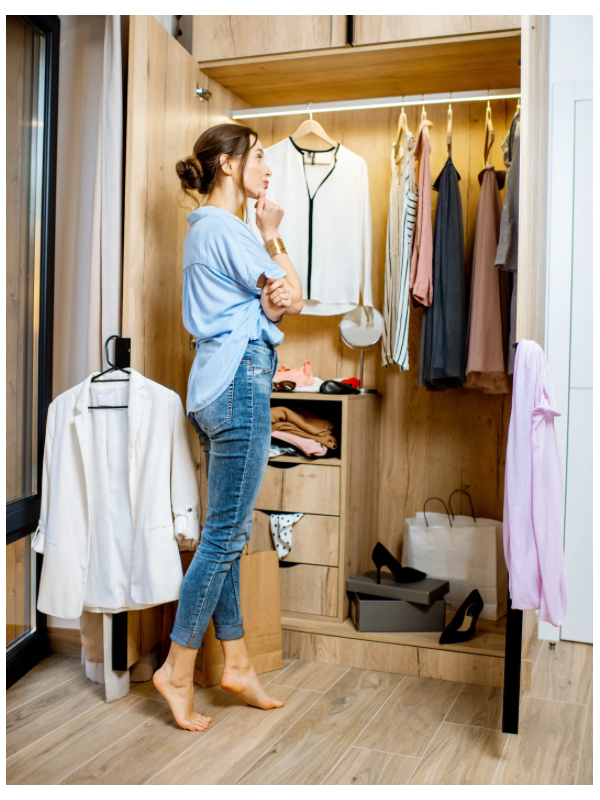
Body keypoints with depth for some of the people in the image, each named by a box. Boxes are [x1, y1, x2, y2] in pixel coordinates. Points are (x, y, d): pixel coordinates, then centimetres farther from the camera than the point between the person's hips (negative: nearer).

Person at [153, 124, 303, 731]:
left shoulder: (206, 230, 21)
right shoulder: (225, 230, -11)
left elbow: (271, 304, 17)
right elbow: (293, 299, -7)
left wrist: (270, 299, -3)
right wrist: (273, 236, 4)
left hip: (219, 386, 10)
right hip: (240, 382, -10)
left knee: (226, 533, 11)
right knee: (225, 535, -4)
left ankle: (236, 665, 21)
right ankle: (177, 669, 6)